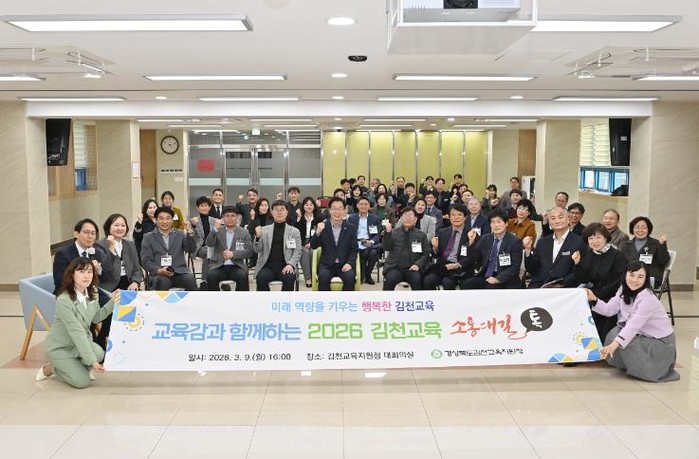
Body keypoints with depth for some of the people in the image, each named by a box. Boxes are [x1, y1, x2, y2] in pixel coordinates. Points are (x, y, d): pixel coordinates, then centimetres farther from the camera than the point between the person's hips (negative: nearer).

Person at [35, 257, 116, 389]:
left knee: (99, 354, -25)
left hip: (80, 342, 6)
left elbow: (96, 317, 5)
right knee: (83, 381, -13)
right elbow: (77, 332, -30)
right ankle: (50, 368, 14)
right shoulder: (64, 300, -29)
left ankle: (77, 366, 10)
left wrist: (112, 302, -10)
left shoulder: (91, 293, -7)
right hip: (60, 347, -6)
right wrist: (92, 361, -31)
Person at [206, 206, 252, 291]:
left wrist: (233, 254, -13)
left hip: (236, 266, 0)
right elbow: (209, 244, -5)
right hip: (218, 266, 0)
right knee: (211, 276, -30)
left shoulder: (244, 233, 11)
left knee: (243, 276, -31)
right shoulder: (217, 231, 11)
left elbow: (249, 251, 2)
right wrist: (215, 229, -21)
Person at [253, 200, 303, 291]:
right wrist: (258, 237, -11)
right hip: (267, 266, 1)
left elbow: (297, 252, 5)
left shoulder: (294, 231, 12)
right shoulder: (264, 229, 14)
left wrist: (290, 264, -14)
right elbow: (256, 250, 9)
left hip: (285, 267, -1)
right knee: (261, 278, -31)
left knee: (289, 278, -32)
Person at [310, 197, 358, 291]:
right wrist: (318, 232, -21)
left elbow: (354, 249, 4)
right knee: (323, 277, -30)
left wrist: (350, 263, -14)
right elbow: (313, 246, -2)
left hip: (344, 265, 0)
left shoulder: (351, 228, 6)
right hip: (326, 265, 0)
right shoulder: (322, 226, 4)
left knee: (350, 277, -29)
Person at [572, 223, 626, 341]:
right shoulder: (586, 254, 11)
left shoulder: (617, 256, -4)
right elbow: (583, 280, 6)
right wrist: (577, 263, -10)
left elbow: (618, 282, -9)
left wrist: (597, 294, -13)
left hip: (610, 299, -4)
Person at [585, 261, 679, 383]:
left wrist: (615, 344, -46)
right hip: (642, 334, 6)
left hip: (660, 341, -6)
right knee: (614, 334, -15)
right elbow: (609, 309, -5)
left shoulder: (648, 299, -28)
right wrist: (594, 299, -22)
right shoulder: (623, 290, -4)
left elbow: (634, 325, -37)